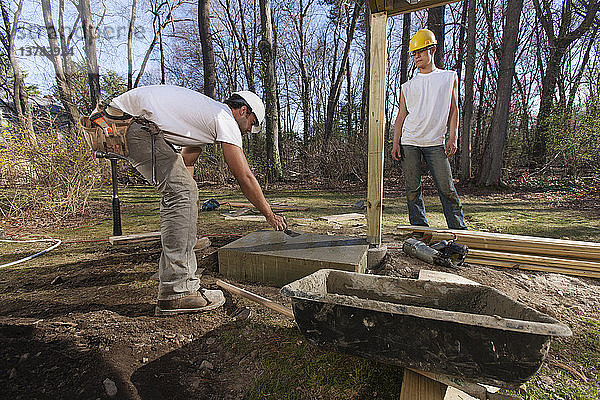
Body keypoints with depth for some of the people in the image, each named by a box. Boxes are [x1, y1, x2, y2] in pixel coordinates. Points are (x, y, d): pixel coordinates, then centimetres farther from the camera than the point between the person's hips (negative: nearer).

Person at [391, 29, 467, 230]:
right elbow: (401, 115, 11)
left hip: (435, 142, -1)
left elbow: (453, 109, 10)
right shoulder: (407, 86, 14)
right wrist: (396, 142, 0)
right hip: (409, 142, 1)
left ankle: (459, 229, 8)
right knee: (413, 189, 1)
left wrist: (452, 137, -1)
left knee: (446, 187, -5)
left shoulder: (449, 77, 13)